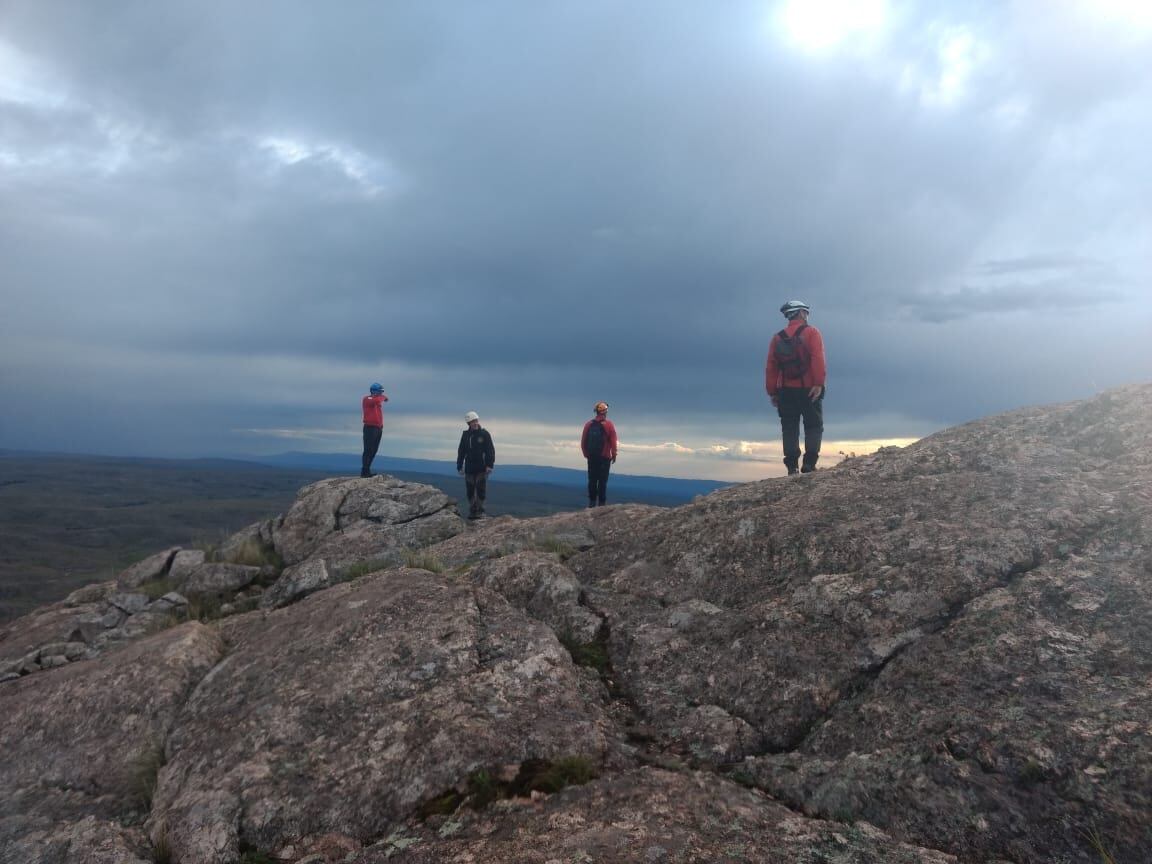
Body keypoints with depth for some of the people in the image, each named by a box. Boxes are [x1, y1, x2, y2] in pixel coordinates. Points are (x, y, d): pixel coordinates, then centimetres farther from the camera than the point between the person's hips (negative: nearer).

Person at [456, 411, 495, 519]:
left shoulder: (484, 434, -2)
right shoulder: (465, 435, 8)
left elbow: (490, 450, -5)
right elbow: (461, 451, 13)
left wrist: (490, 465, -12)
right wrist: (459, 466, 10)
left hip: (482, 468, -3)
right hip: (469, 468, 4)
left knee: (481, 490, -3)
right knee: (470, 491, 6)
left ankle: (479, 511, 3)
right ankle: (472, 511, 14)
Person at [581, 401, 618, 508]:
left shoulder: (588, 424, 5)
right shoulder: (609, 425, -6)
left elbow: (583, 442, 3)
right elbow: (613, 441, -10)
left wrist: (586, 454, 14)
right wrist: (614, 455, 2)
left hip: (591, 457, 3)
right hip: (604, 458, -3)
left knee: (592, 480, 9)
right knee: (602, 481, -1)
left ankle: (592, 502, 8)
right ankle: (601, 503, -4)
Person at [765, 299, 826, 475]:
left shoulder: (778, 337, 10)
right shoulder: (811, 332, -1)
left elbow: (770, 367, 5)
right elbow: (818, 359, -15)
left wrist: (772, 391, 8)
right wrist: (819, 383, -17)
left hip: (786, 391, 3)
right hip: (809, 390, -3)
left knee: (790, 429, 6)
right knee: (814, 427, 3)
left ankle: (792, 466, 0)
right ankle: (809, 464, -9)